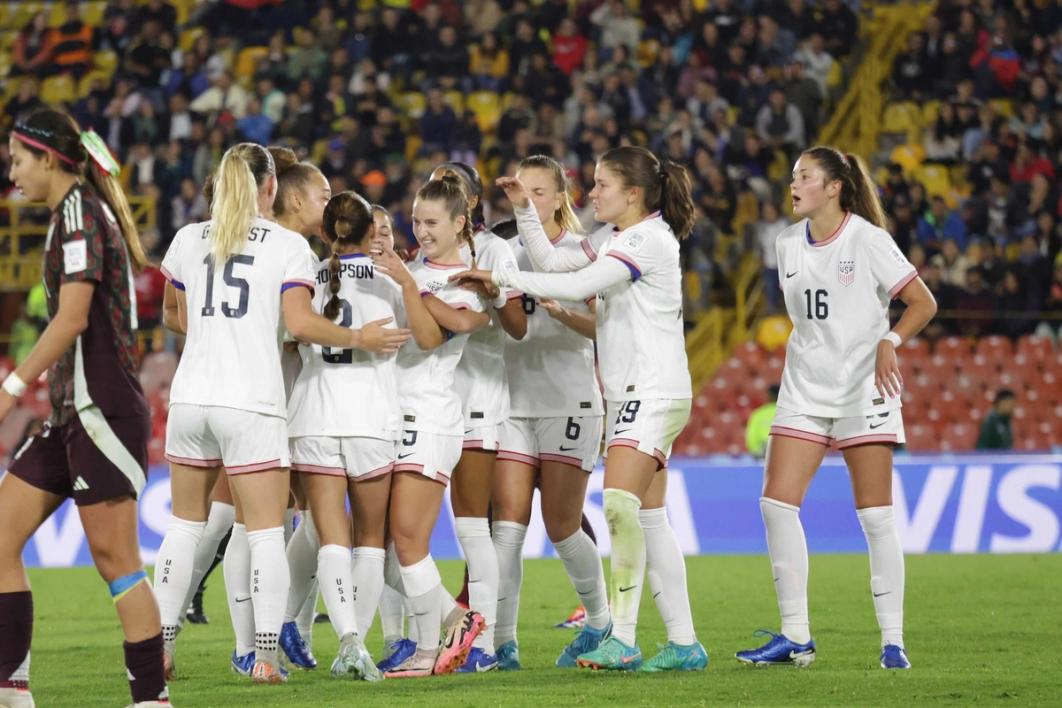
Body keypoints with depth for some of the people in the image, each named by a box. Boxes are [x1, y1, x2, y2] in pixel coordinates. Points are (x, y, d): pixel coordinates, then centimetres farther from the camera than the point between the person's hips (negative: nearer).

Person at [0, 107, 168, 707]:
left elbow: (72, 317, -21)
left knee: (115, 558, -7)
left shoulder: (79, 209, -12)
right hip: (73, 412, 10)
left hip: (102, 410, -10)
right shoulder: (76, 211, 17)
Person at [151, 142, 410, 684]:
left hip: (191, 394, 4)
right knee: (265, 531, -1)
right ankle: (266, 656, -7)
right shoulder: (288, 246, -2)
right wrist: (358, 339, 2)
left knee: (185, 524, 14)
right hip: (252, 401, -4)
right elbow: (300, 324, -10)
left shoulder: (190, 239, 10)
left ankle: (160, 647, 13)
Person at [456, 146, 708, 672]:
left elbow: (578, 287, -19)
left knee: (620, 501, -21)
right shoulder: (617, 242, 17)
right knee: (648, 517, 8)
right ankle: (683, 643, 10)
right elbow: (552, 262, 17)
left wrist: (501, 277, -16)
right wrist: (524, 211, 8)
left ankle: (622, 640, -24)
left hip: (653, 392, -10)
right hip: (629, 394, 10)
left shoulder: (650, 238, -12)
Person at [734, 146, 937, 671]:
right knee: (776, 503, -5)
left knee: (875, 515, -5)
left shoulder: (867, 240, -8)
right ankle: (795, 636, 1)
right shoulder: (788, 244, 8)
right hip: (804, 391, 6)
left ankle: (893, 641, 1)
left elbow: (923, 303, -9)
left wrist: (889, 343, -23)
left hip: (863, 390, -6)